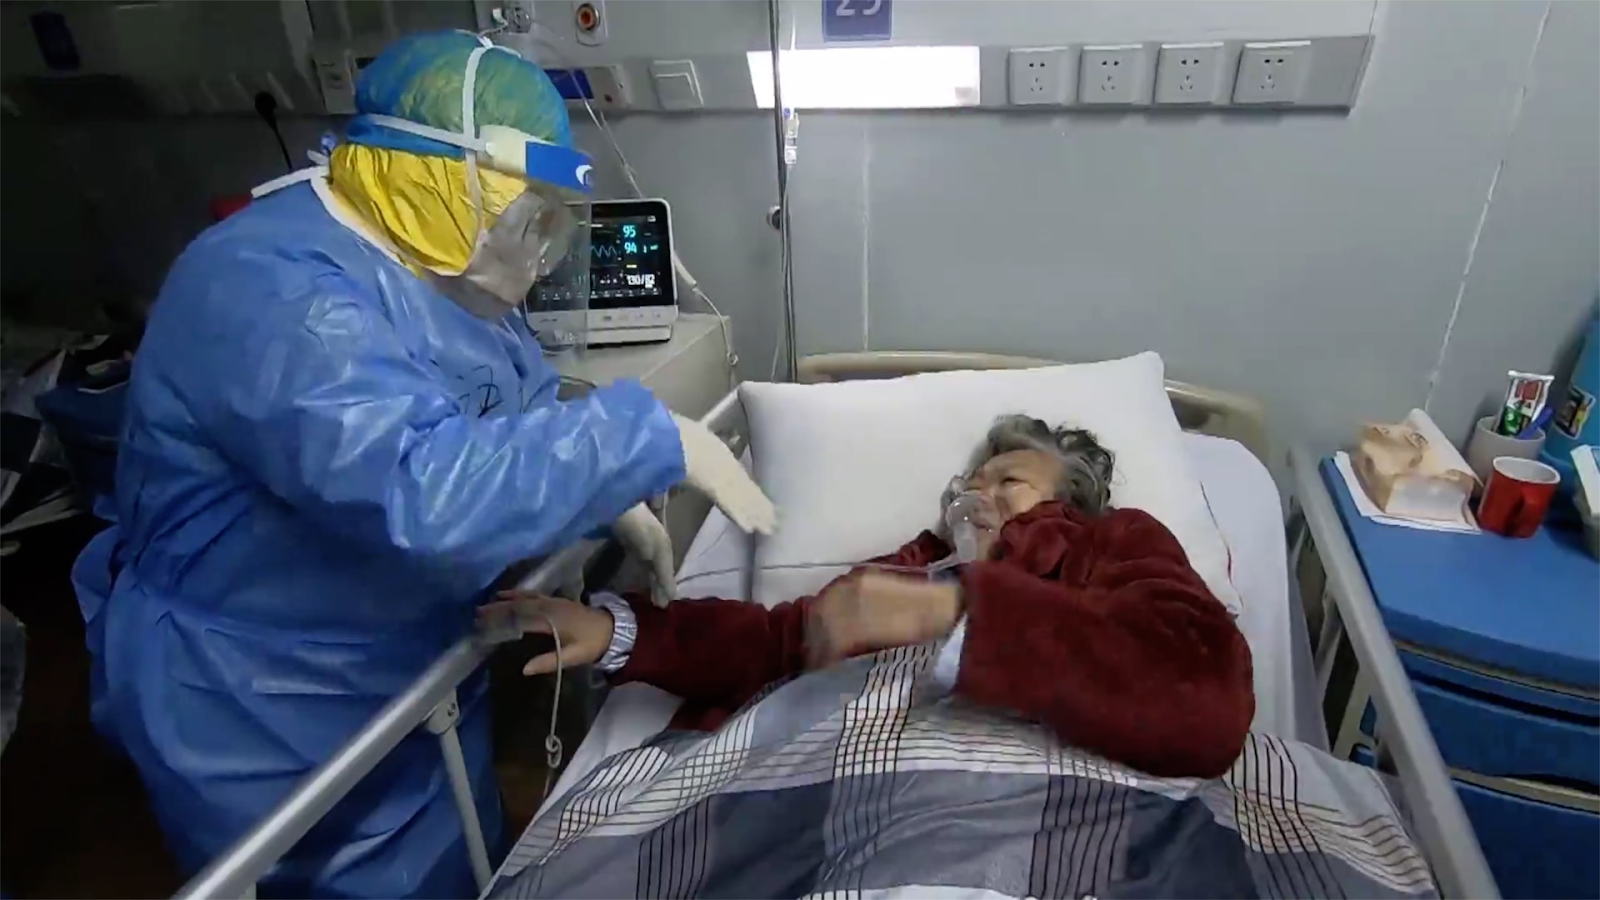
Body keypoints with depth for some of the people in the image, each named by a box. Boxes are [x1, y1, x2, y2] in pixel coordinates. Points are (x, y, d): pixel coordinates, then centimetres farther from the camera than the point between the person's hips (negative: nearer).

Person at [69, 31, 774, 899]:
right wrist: (655, 441, -36)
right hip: (265, 724, -8)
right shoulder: (280, 294, -31)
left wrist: (616, 502, -6)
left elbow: (519, 422, 9)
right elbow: (423, 488, -43)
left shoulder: (435, 266, 0)